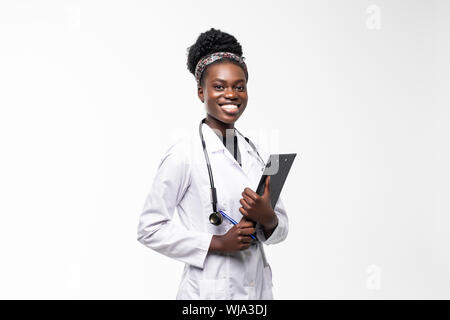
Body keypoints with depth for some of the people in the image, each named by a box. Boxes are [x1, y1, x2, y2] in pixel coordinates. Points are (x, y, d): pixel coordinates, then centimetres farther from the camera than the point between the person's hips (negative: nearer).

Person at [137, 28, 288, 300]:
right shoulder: (184, 154, -11)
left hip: (259, 287, 5)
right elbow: (150, 229, -11)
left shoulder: (257, 155, 5)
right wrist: (218, 243, -17)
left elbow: (282, 229, 10)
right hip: (209, 289, -5)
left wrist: (267, 217, -12)